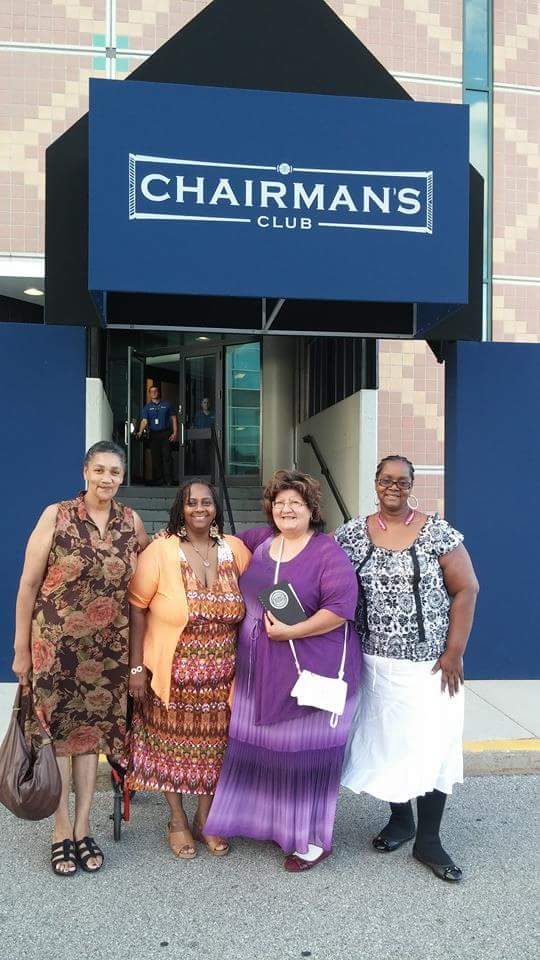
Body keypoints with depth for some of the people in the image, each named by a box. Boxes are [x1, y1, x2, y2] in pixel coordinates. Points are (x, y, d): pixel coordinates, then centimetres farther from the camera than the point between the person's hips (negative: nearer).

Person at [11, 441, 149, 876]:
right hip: (56, 643, -3)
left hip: (108, 647, 3)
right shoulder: (56, 515, -8)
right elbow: (28, 583, -5)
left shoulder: (131, 521, 2)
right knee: (58, 731, 5)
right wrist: (21, 648, -5)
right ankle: (62, 833, 21)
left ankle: (83, 830, 25)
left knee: (93, 730, 11)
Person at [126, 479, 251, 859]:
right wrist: (137, 667, -8)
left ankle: (204, 819, 34)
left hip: (219, 676, 3)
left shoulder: (235, 549, -1)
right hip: (172, 673, -2)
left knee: (213, 746, 13)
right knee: (172, 744, 11)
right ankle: (178, 820, 33)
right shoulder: (161, 551, -10)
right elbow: (137, 608, -7)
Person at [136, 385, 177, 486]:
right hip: (153, 435, 2)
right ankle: (157, 480, 10)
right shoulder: (147, 407, 9)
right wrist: (140, 432, -19)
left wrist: (175, 433, 0)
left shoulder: (166, 405, 8)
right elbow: (144, 421, -2)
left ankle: (168, 480, -7)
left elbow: (173, 418, 9)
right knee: (155, 458, 3)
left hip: (165, 433, -2)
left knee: (167, 457, -7)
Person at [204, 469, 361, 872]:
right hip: (260, 669, 6)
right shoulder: (260, 541, 8)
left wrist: (291, 631, -21)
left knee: (306, 752, 3)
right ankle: (275, 821, 34)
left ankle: (312, 839, 20)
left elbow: (341, 607, -18)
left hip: (312, 669, -6)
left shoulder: (328, 552, -11)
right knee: (263, 745, 14)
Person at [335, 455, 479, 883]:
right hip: (376, 662, 3)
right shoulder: (353, 533, 2)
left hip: (430, 664, -2)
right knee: (386, 741, 13)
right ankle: (400, 819, 35)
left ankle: (428, 840, 18)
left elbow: (466, 590, -5)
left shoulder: (438, 533, -6)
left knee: (432, 745, 1)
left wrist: (454, 652, -9)